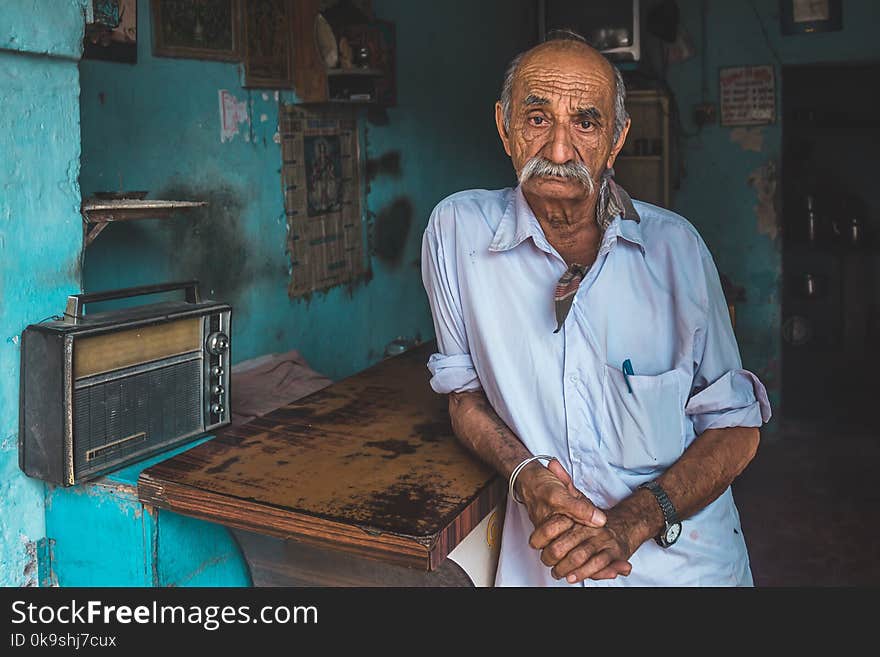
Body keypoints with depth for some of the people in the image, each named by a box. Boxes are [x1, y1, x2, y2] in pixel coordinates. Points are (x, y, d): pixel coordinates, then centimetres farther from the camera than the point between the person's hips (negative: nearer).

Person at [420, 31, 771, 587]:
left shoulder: (675, 245, -5)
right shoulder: (457, 229, -5)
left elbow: (736, 426, -2)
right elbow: (465, 392, 4)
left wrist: (631, 522, -16)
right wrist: (524, 473, -14)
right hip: (542, 563, 0)